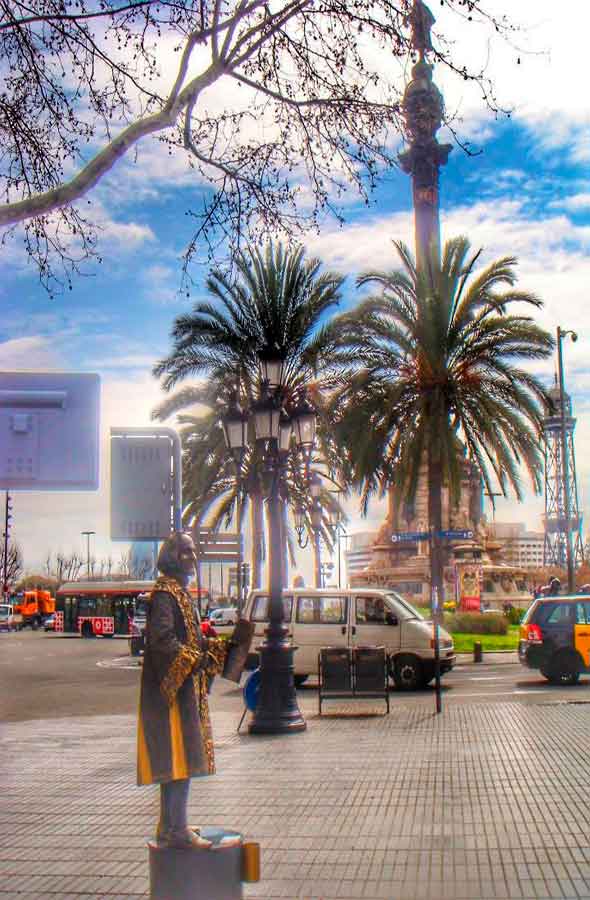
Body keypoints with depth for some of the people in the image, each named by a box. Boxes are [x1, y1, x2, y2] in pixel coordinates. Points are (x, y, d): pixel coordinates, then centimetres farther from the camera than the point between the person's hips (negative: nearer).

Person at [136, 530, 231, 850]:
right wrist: (196, 659, -22)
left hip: (184, 687, 10)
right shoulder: (164, 593, -13)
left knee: (176, 761, 14)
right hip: (172, 687, -10)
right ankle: (176, 832, -4)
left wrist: (214, 645, 8)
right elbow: (162, 639, -23)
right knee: (179, 758, -8)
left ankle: (171, 826, 21)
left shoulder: (180, 592, 17)